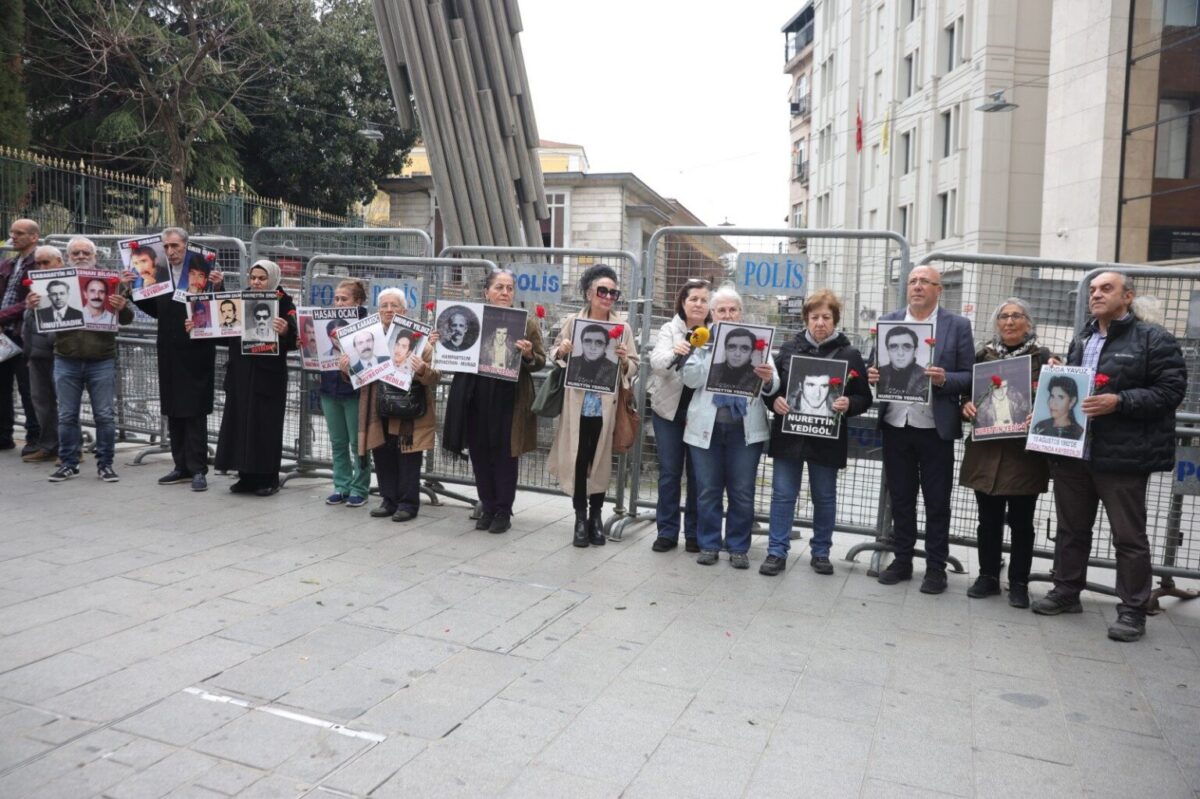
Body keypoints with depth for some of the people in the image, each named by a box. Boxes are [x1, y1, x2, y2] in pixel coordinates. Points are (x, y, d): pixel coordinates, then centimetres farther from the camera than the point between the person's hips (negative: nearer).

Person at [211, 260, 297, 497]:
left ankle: (268, 478, 9)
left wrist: (285, 332, -39)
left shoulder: (284, 304, -5)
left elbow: (292, 341, -18)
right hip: (240, 373, 6)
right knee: (240, 423, 8)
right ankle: (247, 476, 18)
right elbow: (225, 333, 16)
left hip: (268, 376, -6)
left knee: (266, 425, -1)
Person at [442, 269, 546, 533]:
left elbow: (541, 362, -2)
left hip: (509, 400, -3)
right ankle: (487, 507, 24)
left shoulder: (527, 322, 0)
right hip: (476, 399, 3)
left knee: (504, 456, 5)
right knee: (480, 455, 10)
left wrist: (528, 355, -22)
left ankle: (503, 511, 18)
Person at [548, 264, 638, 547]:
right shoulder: (572, 321, 2)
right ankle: (580, 518, 13)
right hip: (577, 404, 0)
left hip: (606, 406, 0)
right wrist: (561, 352, -12)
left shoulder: (623, 327, 3)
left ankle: (596, 515, 21)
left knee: (601, 460, 7)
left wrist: (624, 360, -17)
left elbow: (634, 367, 4)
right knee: (577, 460, 2)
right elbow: (555, 355, 10)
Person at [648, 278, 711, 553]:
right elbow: (656, 362, -13)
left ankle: (694, 532, 18)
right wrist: (674, 353, -33)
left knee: (698, 473, 6)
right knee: (669, 471, 7)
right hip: (669, 409, 0)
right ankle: (667, 531, 17)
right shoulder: (670, 329, 2)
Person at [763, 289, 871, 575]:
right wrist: (774, 400, -10)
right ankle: (777, 553, 12)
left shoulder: (850, 355, 0)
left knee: (824, 498, 11)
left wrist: (849, 405, -17)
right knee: (783, 495, 4)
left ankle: (820, 552, 26)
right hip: (788, 435, 1)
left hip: (827, 439, -1)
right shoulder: (789, 348, 4)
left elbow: (864, 398, 3)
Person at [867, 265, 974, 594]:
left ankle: (936, 567, 18)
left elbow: (969, 376, -1)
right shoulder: (888, 321, 8)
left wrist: (944, 379, -20)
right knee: (900, 498, 11)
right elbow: (875, 366, 11)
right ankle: (902, 560, 23)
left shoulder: (957, 326, 0)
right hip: (896, 425, 3)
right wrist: (873, 375, -11)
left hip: (935, 428, -2)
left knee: (937, 502, 6)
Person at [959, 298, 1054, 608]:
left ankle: (1019, 582, 17)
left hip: (1025, 452, -2)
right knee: (989, 518, 8)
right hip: (987, 449, 2)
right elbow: (967, 393, 15)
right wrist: (967, 406, -6)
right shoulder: (983, 355, 9)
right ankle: (988, 576, 21)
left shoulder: (1043, 357, 1)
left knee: (1021, 521, 5)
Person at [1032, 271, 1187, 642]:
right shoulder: (1081, 340, 17)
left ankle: (1132, 610, 13)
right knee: (1071, 528, 15)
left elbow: (1171, 390, -12)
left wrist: (1119, 402, -21)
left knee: (1129, 536, 3)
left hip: (1122, 456, -6)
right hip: (1072, 450, 7)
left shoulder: (1154, 339, -4)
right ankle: (1066, 592, 28)